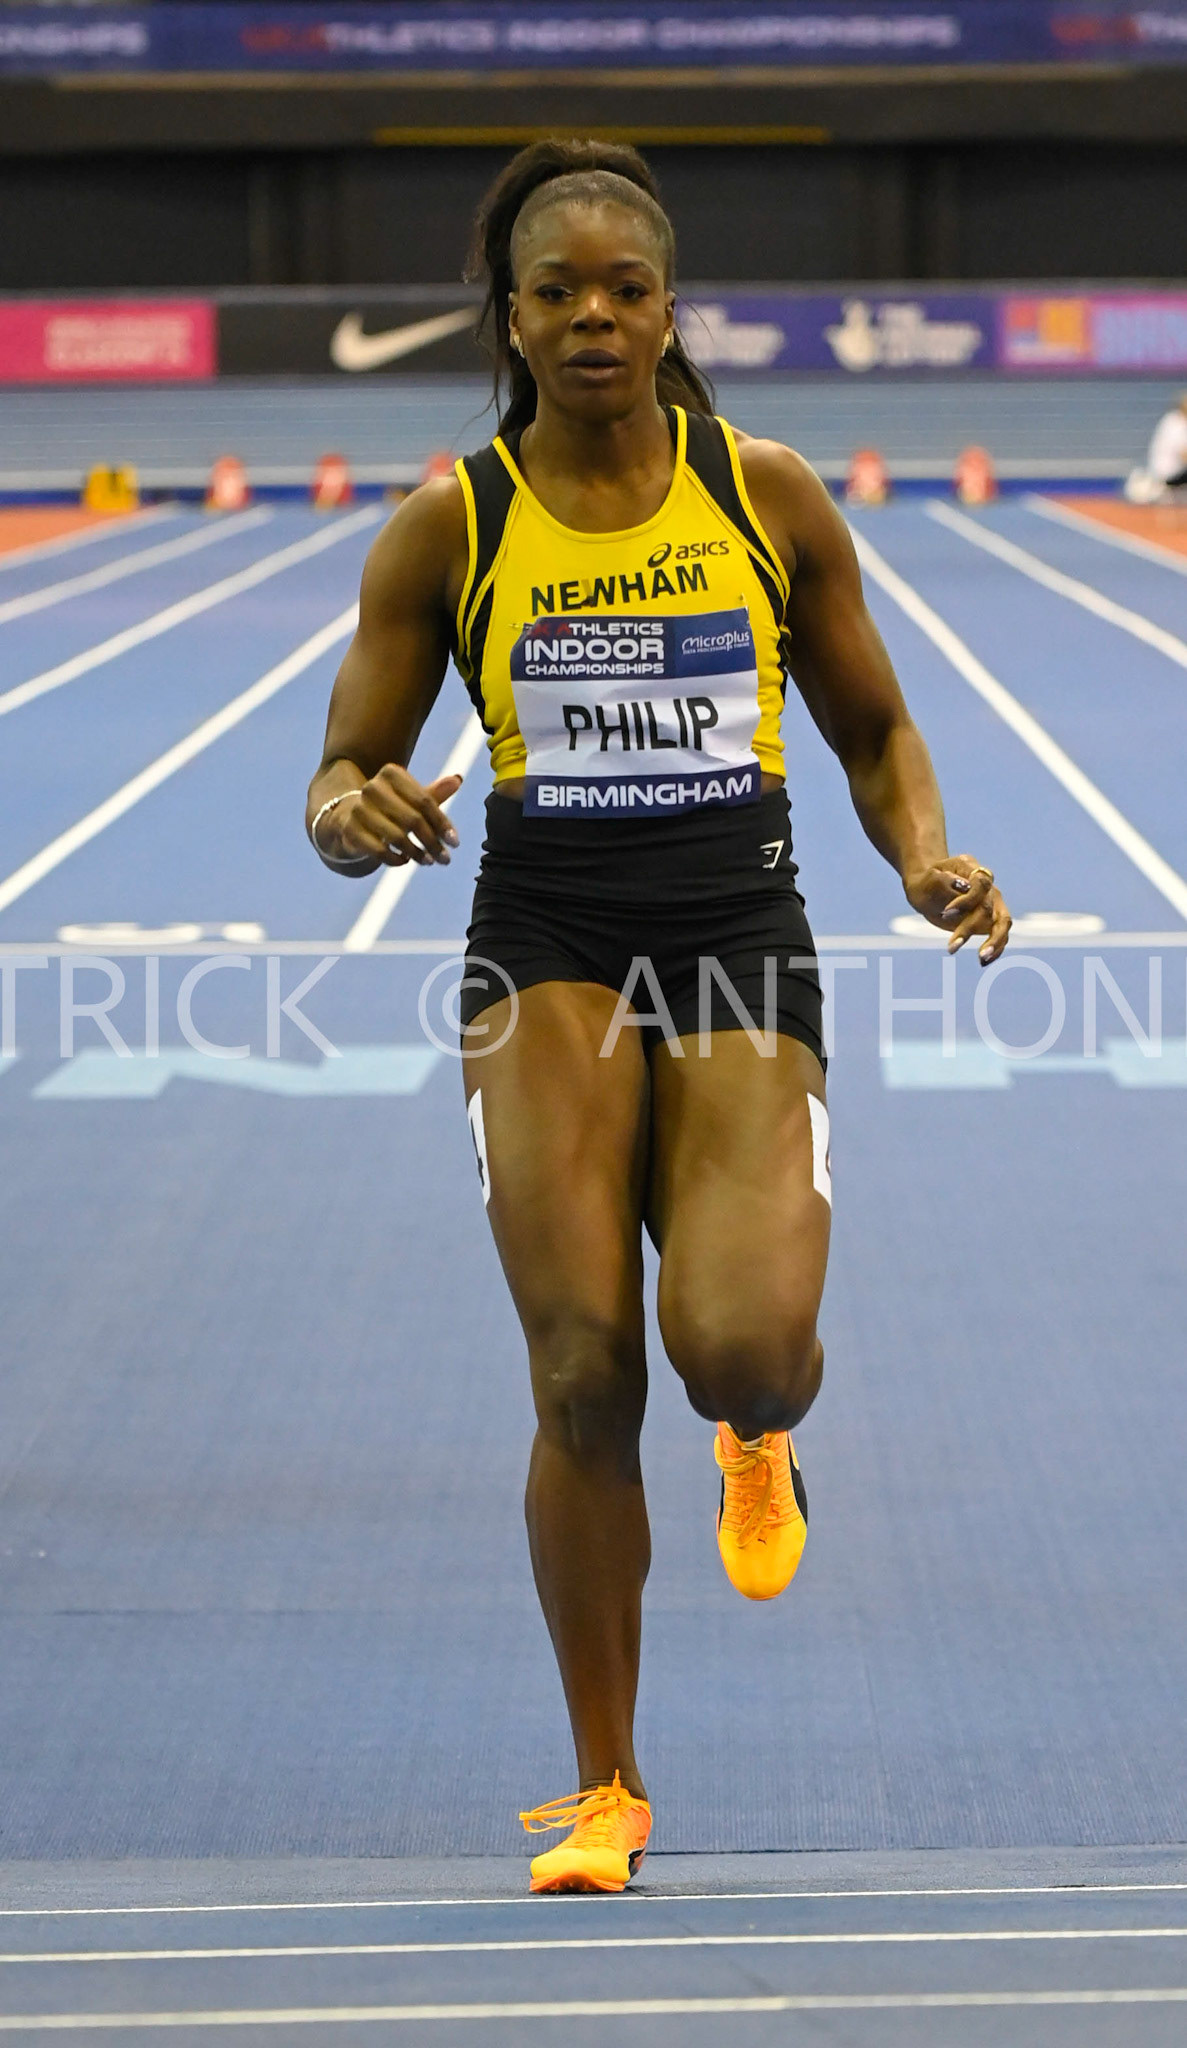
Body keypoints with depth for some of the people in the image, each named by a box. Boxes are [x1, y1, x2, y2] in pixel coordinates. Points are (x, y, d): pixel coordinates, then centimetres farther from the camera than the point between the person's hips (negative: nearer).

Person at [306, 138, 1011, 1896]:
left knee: (744, 1343, -21)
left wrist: (929, 859, -6)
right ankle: (604, 1791, 5)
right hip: (548, 950, 0)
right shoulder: (447, 531, 1)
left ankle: (759, 1443, 22)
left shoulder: (769, 498, 3)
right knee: (584, 1369, -12)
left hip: (743, 954, 0)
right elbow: (343, 790, 4)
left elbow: (874, 728, 14)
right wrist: (354, 812, -20)